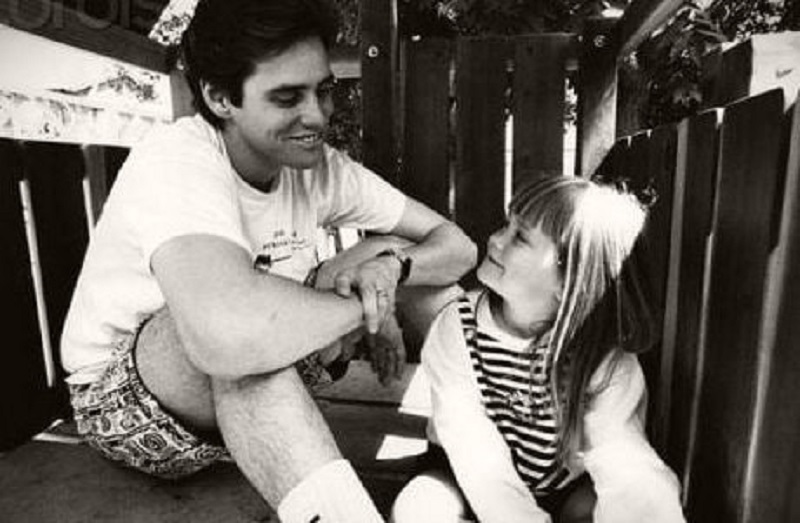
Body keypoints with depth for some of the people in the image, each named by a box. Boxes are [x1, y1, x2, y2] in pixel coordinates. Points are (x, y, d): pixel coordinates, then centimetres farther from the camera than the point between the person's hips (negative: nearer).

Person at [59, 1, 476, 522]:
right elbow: (229, 336, -49)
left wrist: (391, 266, -30)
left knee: (404, 262, -8)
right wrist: (363, 304, -32)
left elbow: (457, 246, -8)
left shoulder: (320, 167, -10)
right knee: (241, 330, -39)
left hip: (256, 395, 5)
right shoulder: (177, 163, -28)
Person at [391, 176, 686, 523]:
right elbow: (478, 458, -25)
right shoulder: (457, 326, -22)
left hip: (566, 491, 1)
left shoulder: (606, 362, -20)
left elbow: (630, 470, -28)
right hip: (470, 485, 0)